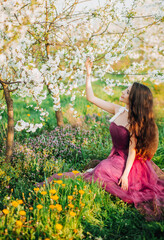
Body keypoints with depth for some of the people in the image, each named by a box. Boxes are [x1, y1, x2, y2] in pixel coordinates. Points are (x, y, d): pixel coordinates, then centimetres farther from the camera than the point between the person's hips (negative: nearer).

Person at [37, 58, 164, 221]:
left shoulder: (136, 121, -19)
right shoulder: (117, 110, 0)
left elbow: (133, 149, -19)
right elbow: (91, 98, 4)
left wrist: (125, 174, -24)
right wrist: (88, 74, 0)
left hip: (127, 163, -8)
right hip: (114, 158, 8)